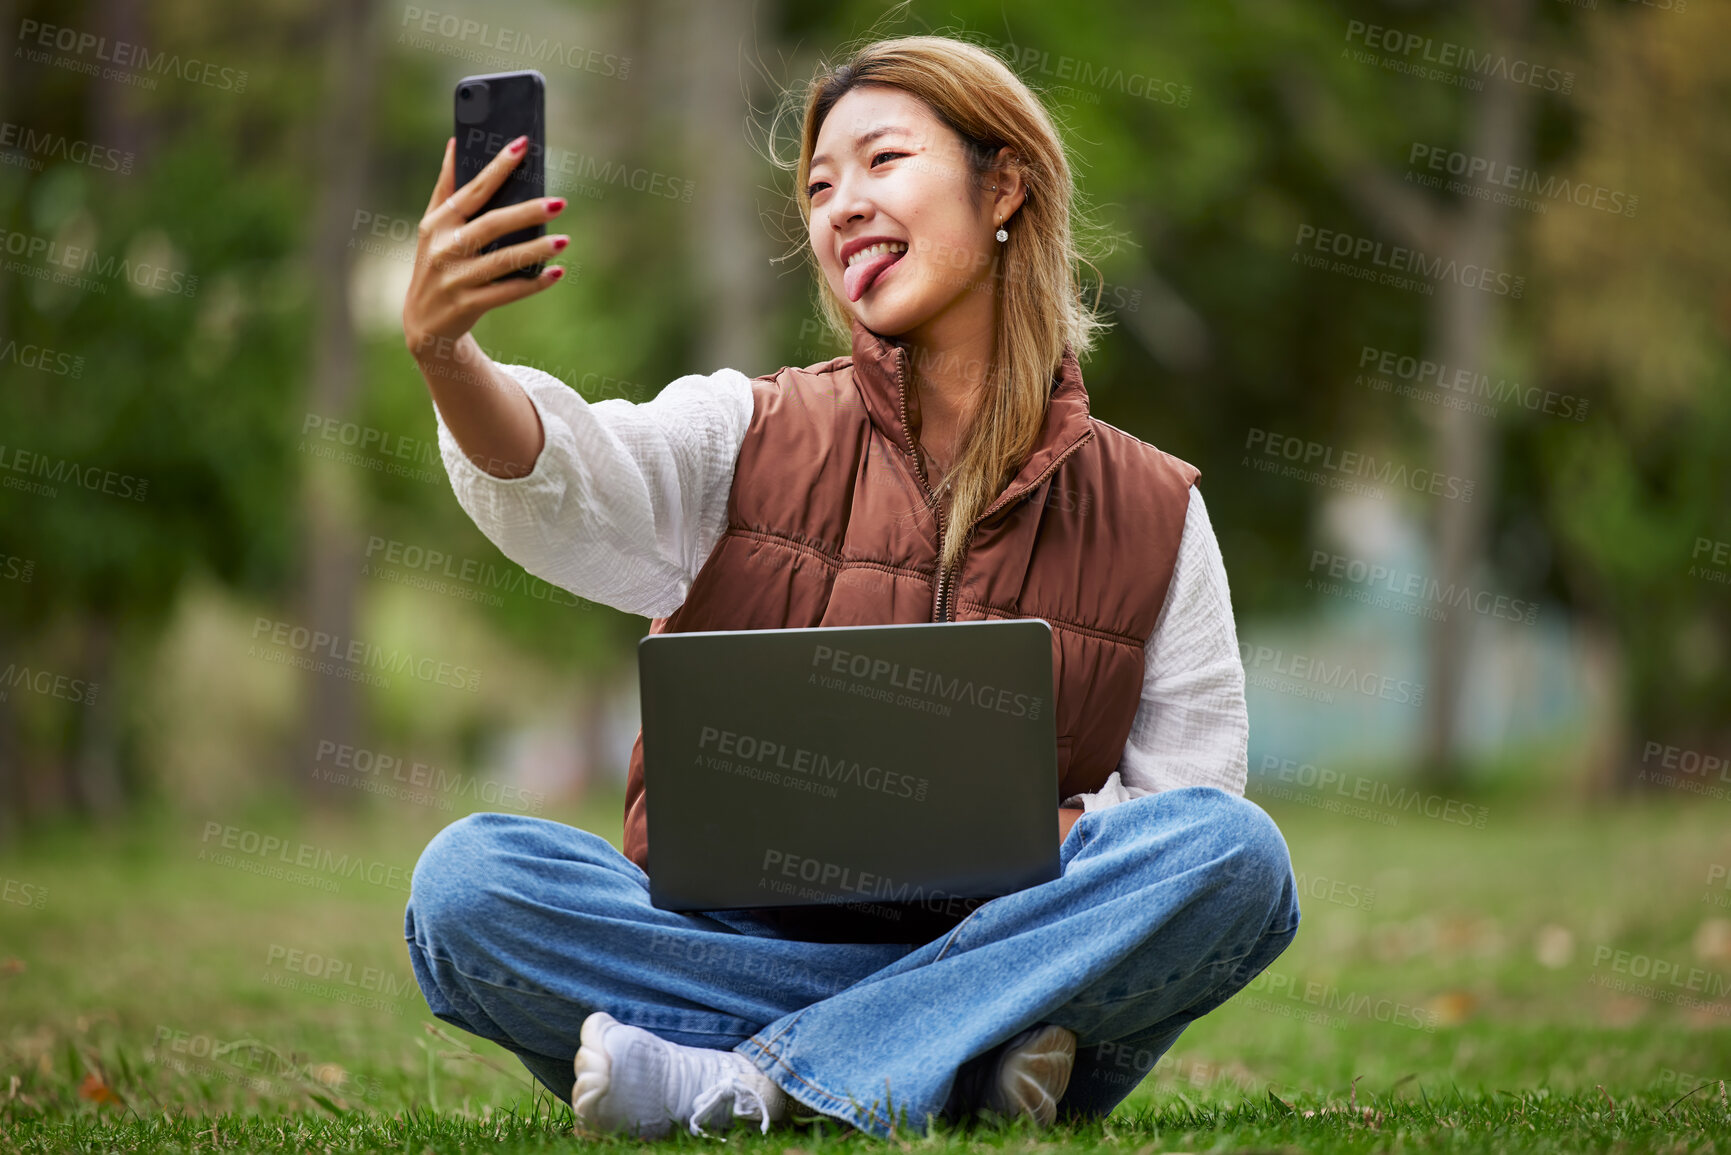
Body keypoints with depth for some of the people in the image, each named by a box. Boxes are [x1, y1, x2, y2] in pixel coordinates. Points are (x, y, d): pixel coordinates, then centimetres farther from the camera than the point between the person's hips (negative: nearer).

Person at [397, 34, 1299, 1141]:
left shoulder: (1154, 515, 9)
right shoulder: (745, 438, 7)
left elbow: (1187, 799, 7)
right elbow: (564, 484, -14)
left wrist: (1056, 831, -16)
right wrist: (447, 356, -37)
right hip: (729, 942, 0)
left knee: (1238, 853, -27)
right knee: (467, 877, -26)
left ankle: (757, 1082, -27)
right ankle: (966, 1058, -28)